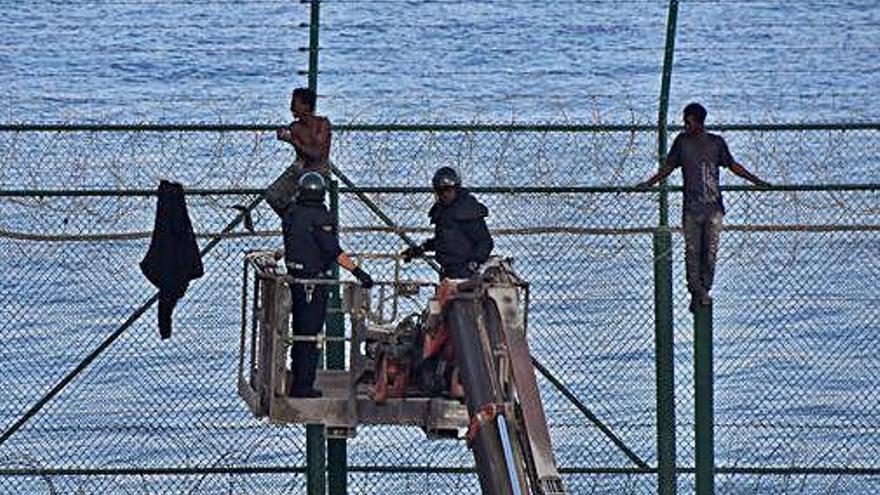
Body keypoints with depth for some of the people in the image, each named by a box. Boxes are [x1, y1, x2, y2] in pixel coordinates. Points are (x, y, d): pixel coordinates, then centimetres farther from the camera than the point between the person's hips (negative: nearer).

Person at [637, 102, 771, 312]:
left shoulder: (716, 142, 7)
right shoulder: (682, 142, 7)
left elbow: (732, 165, 16)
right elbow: (668, 167, 16)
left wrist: (756, 181, 14)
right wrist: (649, 183, 11)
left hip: (713, 205, 0)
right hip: (691, 206, 0)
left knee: (710, 250, -2)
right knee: (692, 250, -5)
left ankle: (704, 290, 6)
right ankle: (696, 291, -2)